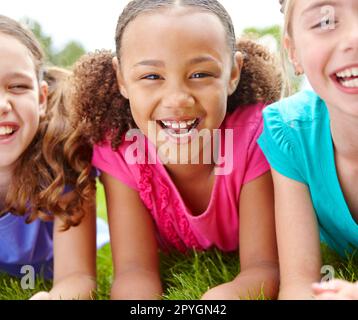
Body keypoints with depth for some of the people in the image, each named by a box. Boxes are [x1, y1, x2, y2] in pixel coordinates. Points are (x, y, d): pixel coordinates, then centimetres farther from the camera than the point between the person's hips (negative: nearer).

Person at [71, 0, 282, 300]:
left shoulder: (256, 134, -27)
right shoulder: (117, 147, -21)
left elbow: (264, 266, -28)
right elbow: (135, 268, -24)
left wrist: (223, 296, -53)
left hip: (238, 285, 0)